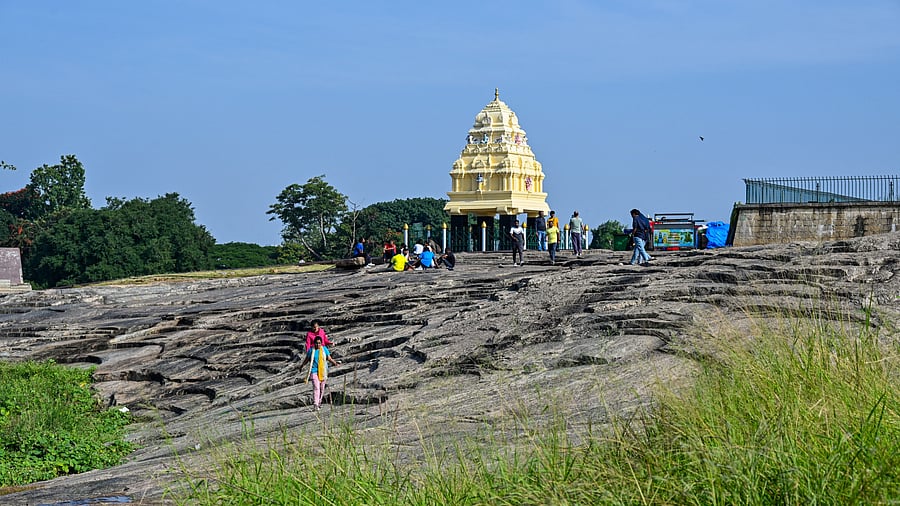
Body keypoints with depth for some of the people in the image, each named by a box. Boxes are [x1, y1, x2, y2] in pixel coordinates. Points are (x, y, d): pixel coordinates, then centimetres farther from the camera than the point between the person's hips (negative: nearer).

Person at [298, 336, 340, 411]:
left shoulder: (324, 349, 2)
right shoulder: (311, 350, -1)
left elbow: (329, 358, 4)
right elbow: (307, 359, 10)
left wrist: (335, 362, -11)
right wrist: (301, 365, 2)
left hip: (323, 371, 3)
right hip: (314, 371, -2)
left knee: (322, 388, 9)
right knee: (316, 388, -14)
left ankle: (319, 401, 29)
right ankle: (316, 405, -21)